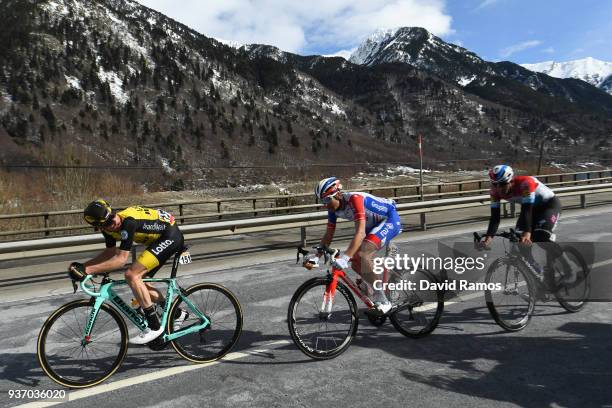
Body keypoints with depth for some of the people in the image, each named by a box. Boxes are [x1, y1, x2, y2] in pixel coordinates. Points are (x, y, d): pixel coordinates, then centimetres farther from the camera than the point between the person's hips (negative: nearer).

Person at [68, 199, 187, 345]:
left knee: (132, 275, -17)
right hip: (159, 238, 9)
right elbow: (110, 252, 12)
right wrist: (82, 266, 1)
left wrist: (87, 270, -30)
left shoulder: (128, 222, -28)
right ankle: (177, 314, 24)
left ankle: (154, 326, -11)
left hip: (171, 236, -9)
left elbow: (121, 259, -29)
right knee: (140, 280, 11)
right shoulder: (109, 227, -2)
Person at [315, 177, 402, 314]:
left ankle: (382, 300, -17)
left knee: (362, 254, -28)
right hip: (373, 225, 9)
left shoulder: (355, 199, -33)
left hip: (390, 219, -9)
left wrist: (345, 257, -51)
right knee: (356, 264, 0)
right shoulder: (333, 208, -8)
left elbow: (360, 233, -42)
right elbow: (328, 235, 0)